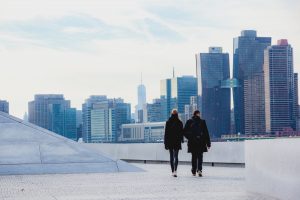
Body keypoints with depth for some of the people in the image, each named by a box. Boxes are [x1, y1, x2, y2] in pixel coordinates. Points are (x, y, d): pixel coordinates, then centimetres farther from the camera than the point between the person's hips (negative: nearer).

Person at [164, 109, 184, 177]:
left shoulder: (168, 122, -3)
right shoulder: (179, 123, -4)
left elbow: (166, 133, -2)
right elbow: (182, 132, 0)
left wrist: (165, 142, 2)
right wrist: (181, 139, 15)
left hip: (170, 141, 1)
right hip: (177, 141, -1)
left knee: (171, 156, 11)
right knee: (176, 156, -3)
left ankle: (173, 171, 14)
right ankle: (175, 171, -22)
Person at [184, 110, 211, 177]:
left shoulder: (189, 122, 0)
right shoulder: (202, 122, -2)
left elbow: (184, 131, -3)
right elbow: (206, 133, -1)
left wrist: (189, 137, 8)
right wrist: (208, 143, 2)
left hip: (192, 142, 1)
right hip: (201, 142, -1)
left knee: (194, 156, 10)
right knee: (200, 156, 2)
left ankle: (194, 171, 12)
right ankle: (199, 169, -18)